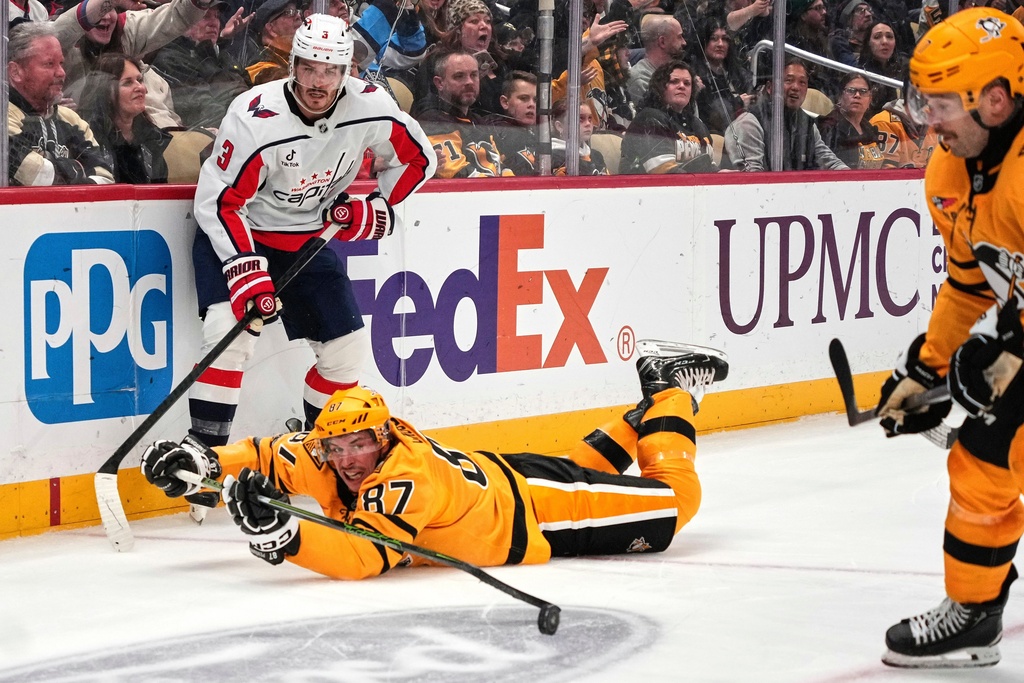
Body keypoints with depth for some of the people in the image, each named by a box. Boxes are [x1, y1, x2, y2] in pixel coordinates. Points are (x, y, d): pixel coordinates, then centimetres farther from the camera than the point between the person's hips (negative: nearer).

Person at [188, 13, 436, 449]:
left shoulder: (370, 108, -17)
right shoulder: (254, 118, -29)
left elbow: (417, 159, 2)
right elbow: (218, 202, -23)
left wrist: (377, 209, -7)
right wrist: (247, 271, -30)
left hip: (308, 239, 5)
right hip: (237, 233, -5)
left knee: (347, 347, 5)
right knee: (230, 331, -26)